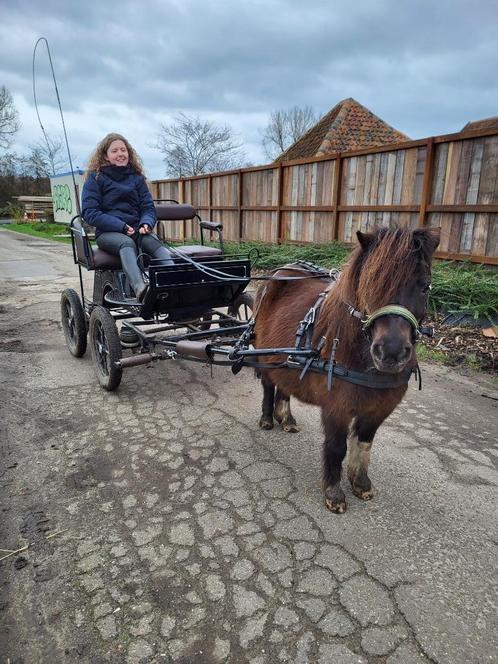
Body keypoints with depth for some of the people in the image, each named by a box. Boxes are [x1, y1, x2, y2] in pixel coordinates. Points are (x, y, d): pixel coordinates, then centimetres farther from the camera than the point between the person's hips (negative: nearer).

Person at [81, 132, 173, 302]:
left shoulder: (136, 177, 18)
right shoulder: (95, 177, 7)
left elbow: (148, 207, 14)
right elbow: (89, 212, -3)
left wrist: (146, 224, -12)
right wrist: (122, 227, -16)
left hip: (137, 230, 3)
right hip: (108, 232, -3)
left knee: (154, 242, -32)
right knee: (127, 243, -38)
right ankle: (140, 289, -65)